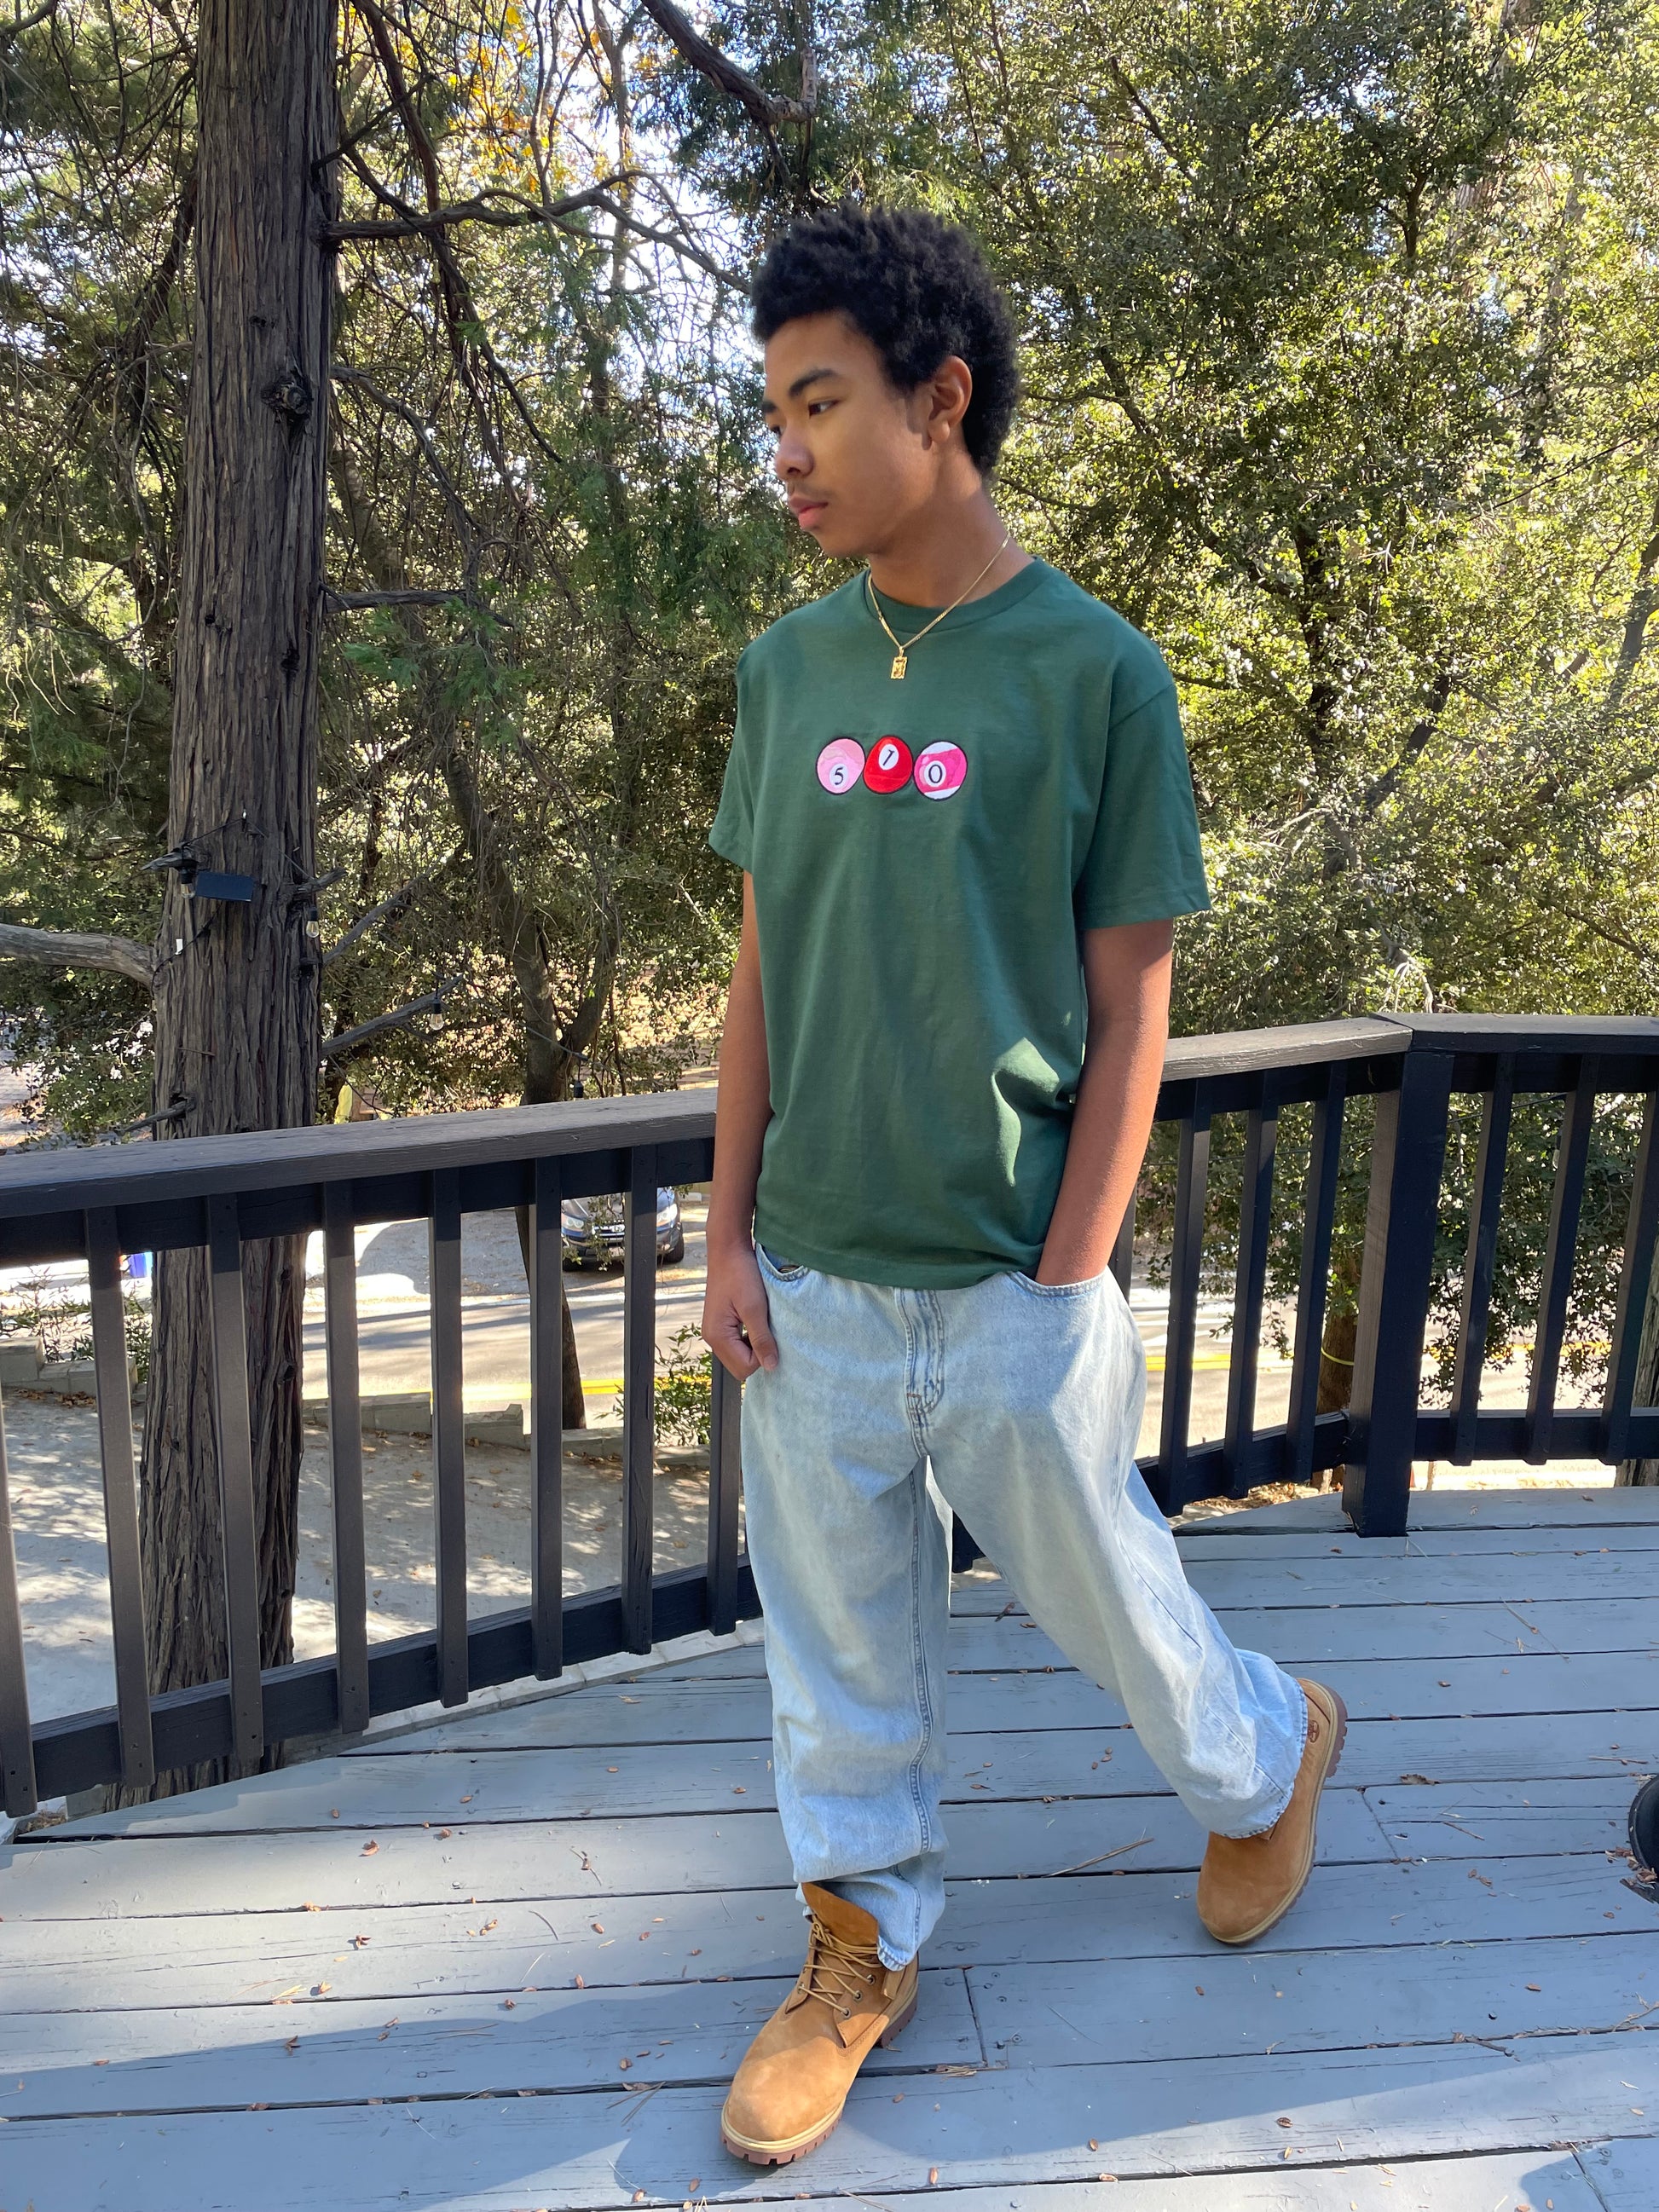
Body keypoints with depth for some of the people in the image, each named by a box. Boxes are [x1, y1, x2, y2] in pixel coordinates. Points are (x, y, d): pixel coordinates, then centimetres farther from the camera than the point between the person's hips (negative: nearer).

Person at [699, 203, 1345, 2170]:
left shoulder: (1094, 675, -9)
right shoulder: (786, 671, 3)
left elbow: (1128, 1015, -8)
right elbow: (761, 971, 7)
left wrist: (1063, 1288, -10)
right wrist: (730, 1235, 3)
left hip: (1009, 1297, -3)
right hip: (809, 1290, 4)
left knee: (1100, 1592, 17)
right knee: (839, 1642, 16)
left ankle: (1268, 1759, 49)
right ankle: (863, 1948, 40)